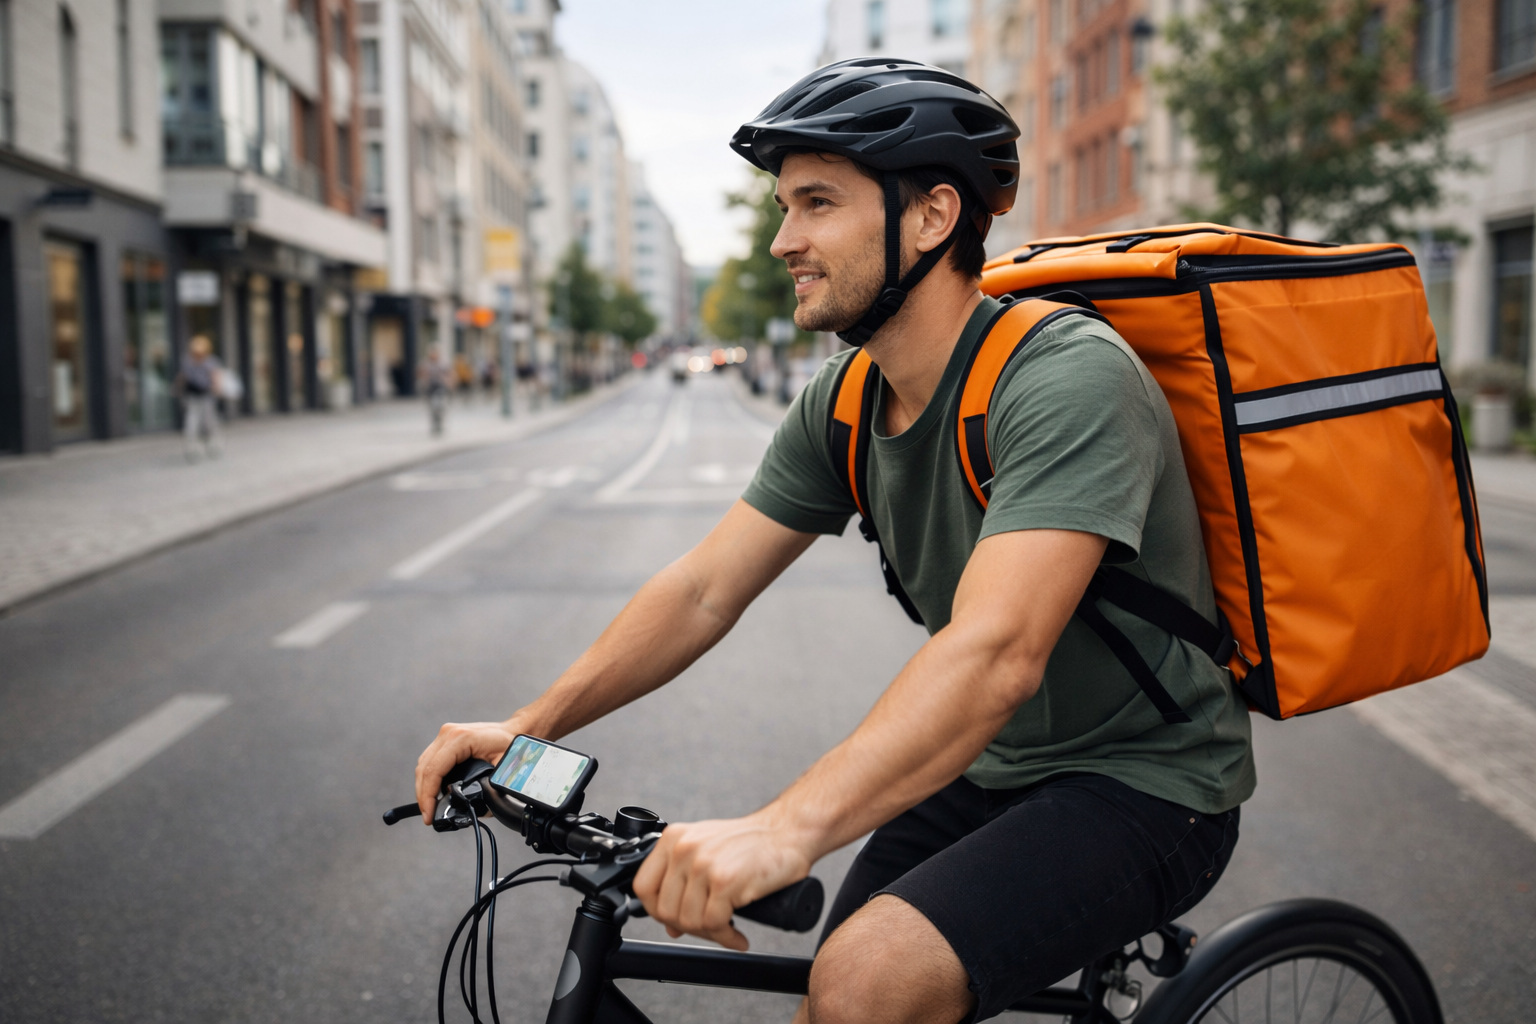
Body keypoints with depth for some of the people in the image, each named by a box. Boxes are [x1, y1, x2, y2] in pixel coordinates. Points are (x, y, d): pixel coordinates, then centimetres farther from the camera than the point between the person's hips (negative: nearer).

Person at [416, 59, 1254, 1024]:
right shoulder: (842, 404, 0)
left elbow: (995, 653, -37)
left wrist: (782, 830, -47)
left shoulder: (1066, 377, -25)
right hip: (991, 767, 7)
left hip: (1146, 785, -7)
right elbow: (702, 590, 0)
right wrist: (532, 724, -11)